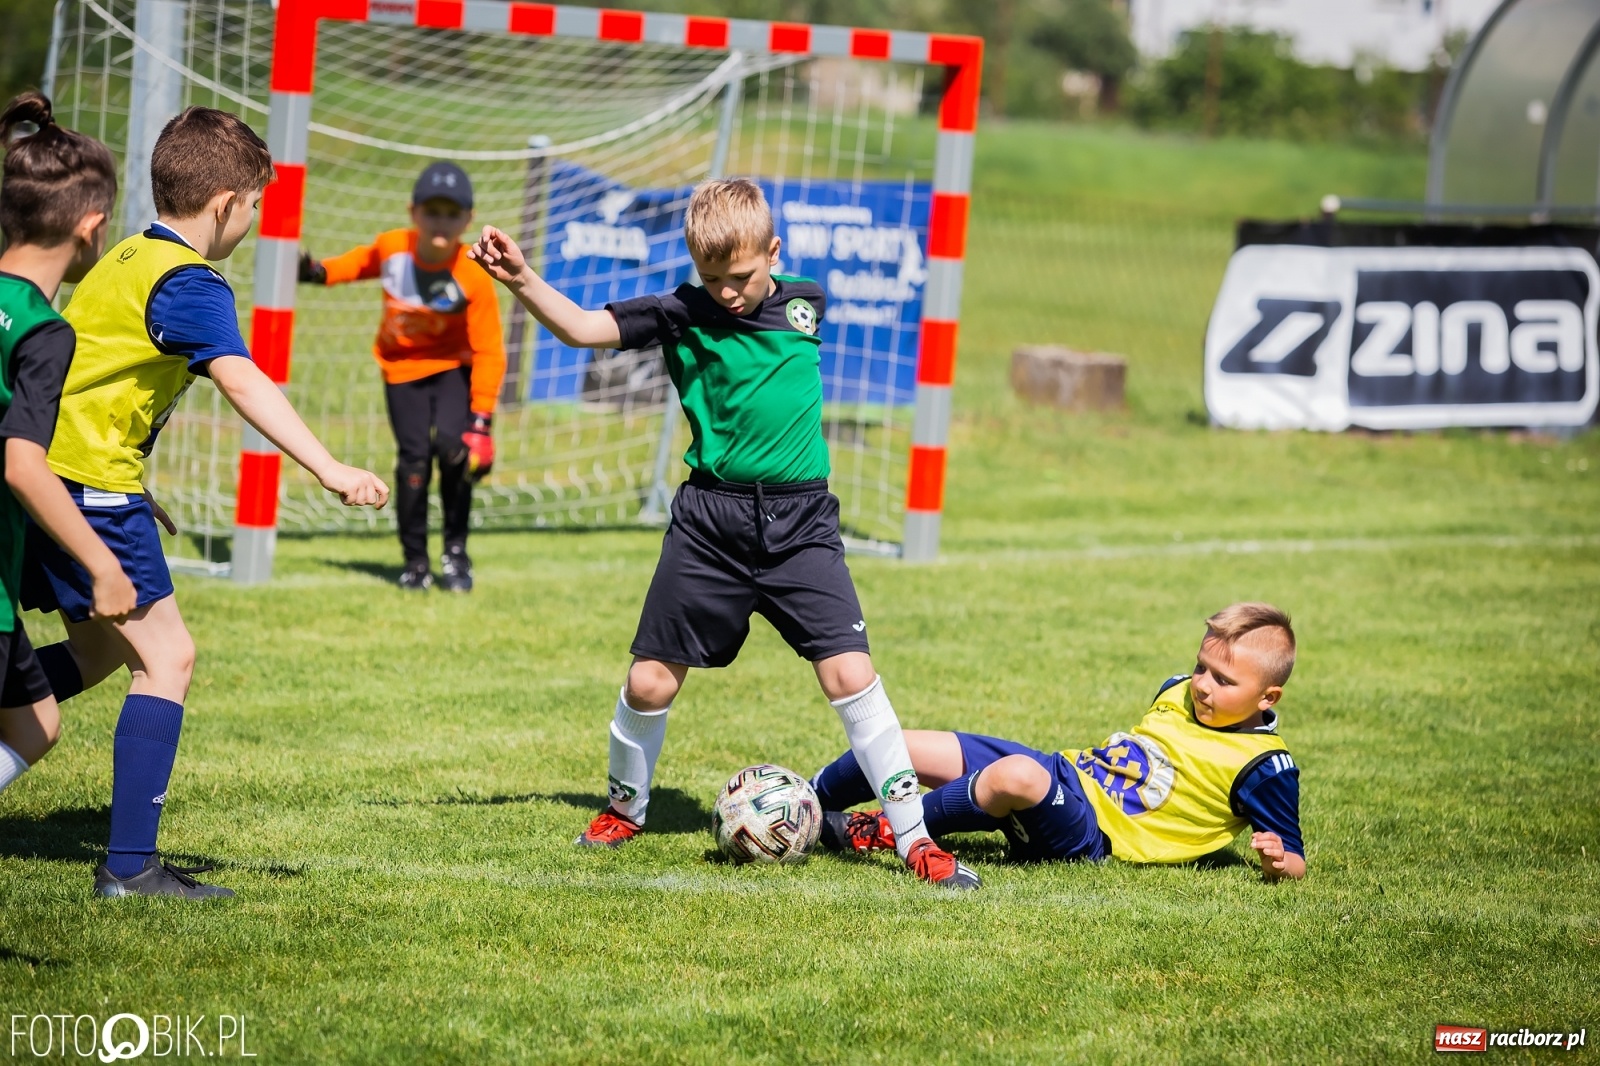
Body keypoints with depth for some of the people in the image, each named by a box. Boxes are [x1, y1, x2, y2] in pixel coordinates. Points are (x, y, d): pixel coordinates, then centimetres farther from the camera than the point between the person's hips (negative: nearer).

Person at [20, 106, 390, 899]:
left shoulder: (128, 260, 16)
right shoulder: (187, 283, -14)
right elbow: (242, 383, -29)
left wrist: (132, 490, 29)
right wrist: (329, 469, -38)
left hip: (46, 474, 10)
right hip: (90, 484, -10)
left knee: (98, 652, 24)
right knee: (166, 657, -9)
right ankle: (130, 866, -15)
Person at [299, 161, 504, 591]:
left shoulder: (474, 278, -25)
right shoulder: (390, 248, -17)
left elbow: (488, 353, -22)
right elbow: (361, 262, 11)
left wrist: (481, 422, -24)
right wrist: (320, 272, 0)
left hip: (453, 366, -2)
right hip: (402, 367, 2)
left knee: (452, 447, -22)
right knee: (414, 460, -9)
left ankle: (455, 552, -2)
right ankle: (414, 560, 9)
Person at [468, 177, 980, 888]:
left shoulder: (805, 305, 3)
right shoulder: (682, 314, -3)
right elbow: (582, 328, -9)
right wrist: (521, 281, -23)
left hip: (800, 523, 0)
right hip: (709, 521, 0)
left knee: (850, 672, -11)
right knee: (650, 681, 2)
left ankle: (914, 839, -4)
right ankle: (624, 809, 30)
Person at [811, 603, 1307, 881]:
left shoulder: (1264, 766, -11)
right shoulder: (1180, 692, 11)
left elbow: (1295, 863, -13)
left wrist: (1278, 862, -32)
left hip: (1090, 837, -8)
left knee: (1017, 776, -40)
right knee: (899, 747, 1)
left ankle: (886, 831, -17)